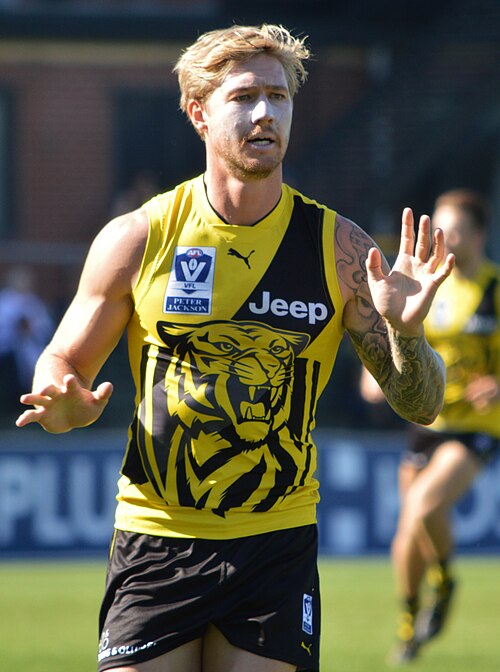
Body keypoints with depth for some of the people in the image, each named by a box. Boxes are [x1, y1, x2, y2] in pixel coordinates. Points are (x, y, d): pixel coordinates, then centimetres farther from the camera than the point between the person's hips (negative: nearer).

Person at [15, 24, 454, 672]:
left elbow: (420, 404, 1)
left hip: (278, 544, 1)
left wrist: (405, 331, -20)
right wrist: (66, 405, -16)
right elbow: (61, 364, 8)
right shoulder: (136, 239, -2)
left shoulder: (338, 247, -1)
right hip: (155, 540, -1)